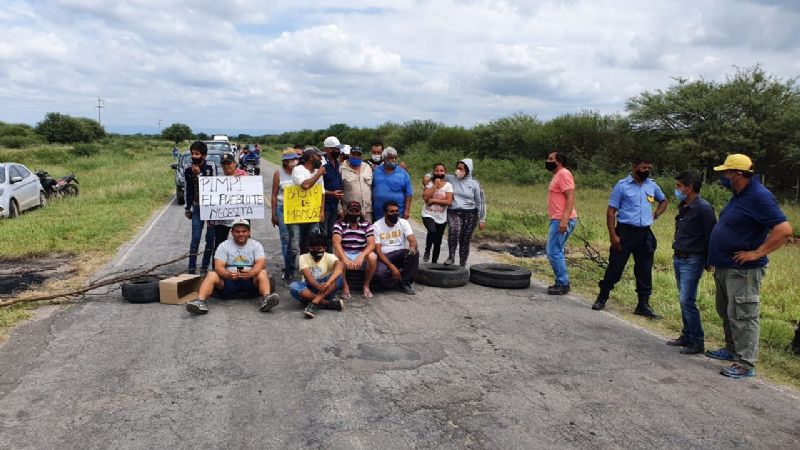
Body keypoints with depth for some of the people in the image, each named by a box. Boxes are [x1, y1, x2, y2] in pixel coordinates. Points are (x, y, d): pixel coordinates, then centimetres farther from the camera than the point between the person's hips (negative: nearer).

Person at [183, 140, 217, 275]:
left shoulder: (211, 167, -8)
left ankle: (204, 267, 15)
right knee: (195, 238, -4)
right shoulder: (188, 169, 0)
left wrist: (199, 174, -21)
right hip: (197, 207, 1)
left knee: (210, 238, 4)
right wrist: (187, 208, 14)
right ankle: (191, 269, -1)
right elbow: (188, 189, 10)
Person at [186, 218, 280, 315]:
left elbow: (260, 264, -11)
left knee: (262, 273, -29)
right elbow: (218, 266, -7)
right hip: (228, 281, 1)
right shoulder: (224, 246, 5)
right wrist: (227, 274, -32)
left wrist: (250, 273, -35)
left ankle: (266, 299, -51)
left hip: (250, 281, -1)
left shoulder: (256, 245, 5)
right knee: (211, 275, -24)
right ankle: (200, 301, -42)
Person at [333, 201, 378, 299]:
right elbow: (336, 242, -20)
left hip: (361, 254, 1)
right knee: (338, 257, -34)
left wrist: (361, 256, -34)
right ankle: (345, 286, -13)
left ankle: (366, 286, -8)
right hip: (345, 254, -1)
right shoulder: (339, 224, -6)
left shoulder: (367, 225, -3)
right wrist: (345, 258, -38)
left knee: (372, 257, -31)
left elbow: (371, 244, -14)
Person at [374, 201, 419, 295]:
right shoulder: (376, 226, -8)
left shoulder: (404, 223, 1)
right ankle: (400, 284, -6)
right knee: (379, 273, -35)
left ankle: (405, 282, -13)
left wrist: (413, 247, -38)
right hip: (384, 257, -3)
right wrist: (391, 266, -25)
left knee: (414, 253, -30)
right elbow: (378, 250, -13)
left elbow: (412, 240, -11)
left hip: (400, 254, 3)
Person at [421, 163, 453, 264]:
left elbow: (449, 201, -12)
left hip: (441, 217, 2)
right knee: (432, 231, -31)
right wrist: (435, 185, -14)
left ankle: (434, 262, 27)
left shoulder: (448, 185, -1)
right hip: (428, 215, -1)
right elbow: (425, 197, -15)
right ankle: (427, 250, -5)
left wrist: (433, 200, -15)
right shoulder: (429, 183, 1)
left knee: (438, 242, 9)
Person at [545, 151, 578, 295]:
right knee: (555, 252, 14)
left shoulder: (564, 174, -12)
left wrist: (564, 220, -28)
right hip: (558, 220, 10)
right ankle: (562, 282, 20)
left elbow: (570, 198, -21)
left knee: (554, 252, -8)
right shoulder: (557, 175, 19)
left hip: (562, 220, -10)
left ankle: (563, 284, -1)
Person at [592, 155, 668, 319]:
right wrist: (613, 235, -14)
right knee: (615, 267, 1)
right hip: (625, 231, -4)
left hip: (645, 233, 5)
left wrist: (656, 214, 8)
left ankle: (643, 305, 18)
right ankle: (602, 298, 17)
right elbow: (611, 211, -7)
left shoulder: (652, 185, 9)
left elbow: (664, 201, 27)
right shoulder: (622, 186, -6)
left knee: (645, 270, 8)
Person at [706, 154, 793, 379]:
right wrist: (717, 258, 15)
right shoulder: (740, 195, 10)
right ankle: (732, 350, 35)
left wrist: (757, 253, -23)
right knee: (727, 312, 20)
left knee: (742, 316, -4)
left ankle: (745, 364, 3)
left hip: (742, 270, -10)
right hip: (725, 267, 10)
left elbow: (784, 230, -25)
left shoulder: (759, 196, -19)